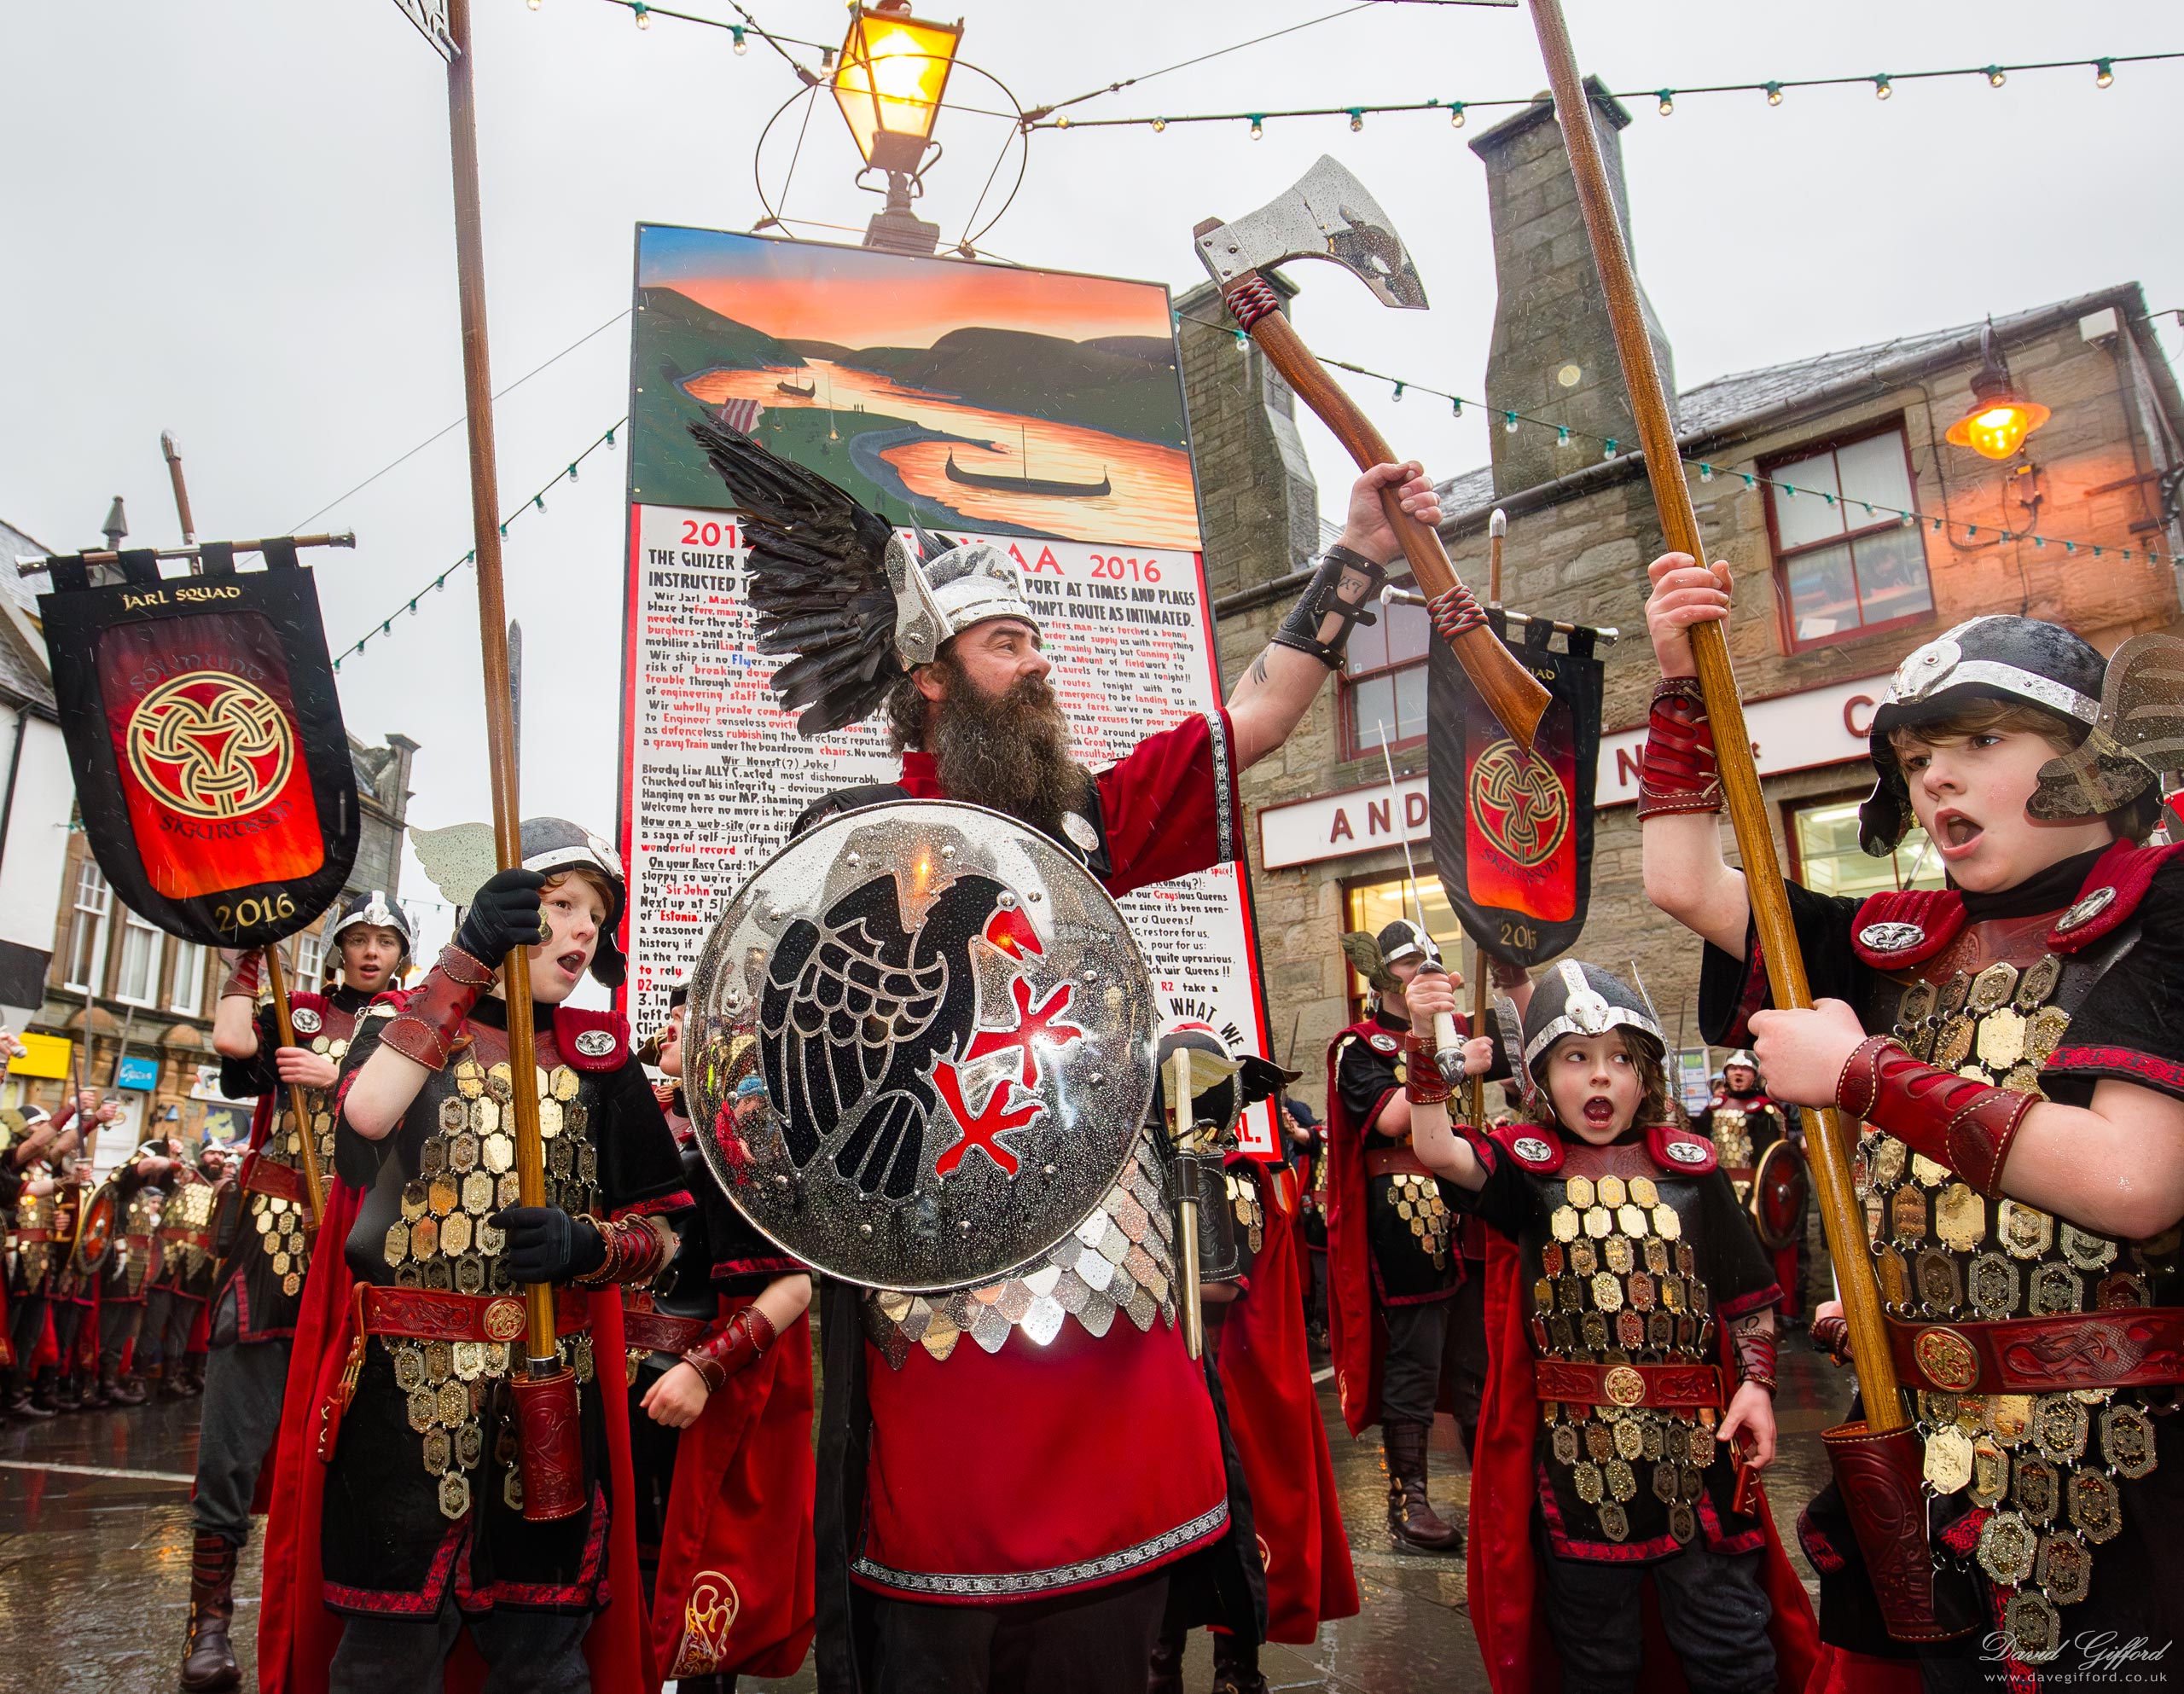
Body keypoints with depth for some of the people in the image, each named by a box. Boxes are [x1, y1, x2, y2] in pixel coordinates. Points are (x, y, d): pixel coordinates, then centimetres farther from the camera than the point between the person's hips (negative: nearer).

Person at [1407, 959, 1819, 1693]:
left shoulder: (1689, 1166, 1)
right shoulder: (1528, 1165, -3)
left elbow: (1748, 1293, 7)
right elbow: (1437, 1151, -22)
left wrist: (1756, 1383, -4)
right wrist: (1425, 1049, -32)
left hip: (1692, 1441, 1)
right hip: (1575, 1446, 0)